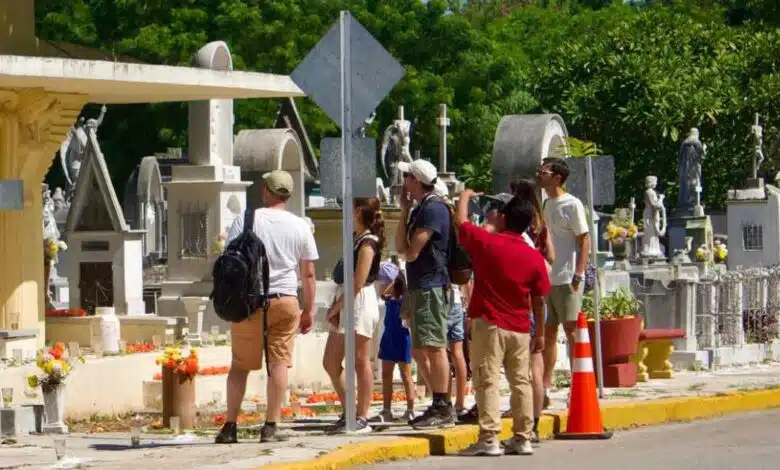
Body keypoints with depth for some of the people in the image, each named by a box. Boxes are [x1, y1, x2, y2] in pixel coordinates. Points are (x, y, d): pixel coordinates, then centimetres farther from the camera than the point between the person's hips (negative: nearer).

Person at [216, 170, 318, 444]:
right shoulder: (299, 227, 4)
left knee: (239, 365, 7)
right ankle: (271, 427, -1)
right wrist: (308, 311, 15)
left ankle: (230, 427, 6)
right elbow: (308, 273, 7)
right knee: (279, 363, 3)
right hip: (285, 301, 1)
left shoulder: (246, 220, -2)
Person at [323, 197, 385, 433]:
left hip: (361, 302, -10)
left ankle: (362, 418, -3)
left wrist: (337, 307, -12)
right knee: (330, 362, 9)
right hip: (345, 305, 10)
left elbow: (358, 282, -17)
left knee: (360, 361, -6)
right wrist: (336, 306, 4)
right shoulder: (356, 238, 16)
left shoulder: (367, 242, -11)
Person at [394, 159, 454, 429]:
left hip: (431, 287, -10)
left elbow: (410, 252, -17)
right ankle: (439, 405, 18)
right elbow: (401, 247, 13)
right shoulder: (419, 209, 18)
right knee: (419, 351, 13)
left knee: (434, 347, -10)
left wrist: (406, 250, 7)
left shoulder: (434, 209, -13)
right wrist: (404, 211, 10)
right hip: (418, 288, 10)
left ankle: (444, 409, -9)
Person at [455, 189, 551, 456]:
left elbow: (460, 221, 8)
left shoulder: (486, 243, -8)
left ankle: (489, 439, -13)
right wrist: (540, 333, 12)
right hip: (520, 329, 4)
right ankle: (523, 439, 13)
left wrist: (465, 196, 27)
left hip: (489, 325, -4)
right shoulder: (534, 258, 0)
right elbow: (538, 300, 3)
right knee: (521, 382, 10)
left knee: (487, 381, -5)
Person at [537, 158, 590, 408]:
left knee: (572, 331, -6)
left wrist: (578, 275, -17)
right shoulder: (544, 205, 15)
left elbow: (584, 241, -10)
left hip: (566, 280, -8)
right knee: (547, 333, 8)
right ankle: (544, 390, 10)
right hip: (545, 279, 8)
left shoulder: (572, 205, -7)